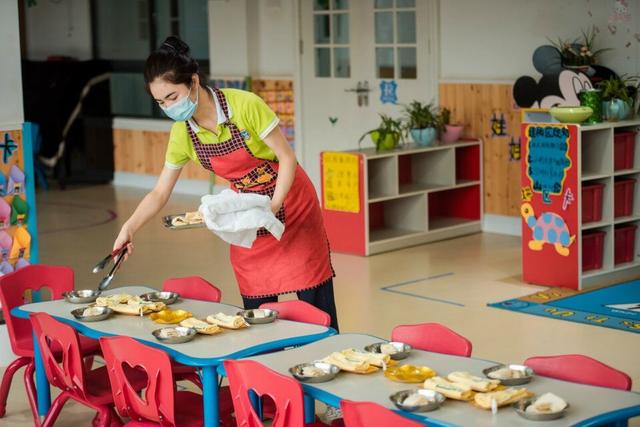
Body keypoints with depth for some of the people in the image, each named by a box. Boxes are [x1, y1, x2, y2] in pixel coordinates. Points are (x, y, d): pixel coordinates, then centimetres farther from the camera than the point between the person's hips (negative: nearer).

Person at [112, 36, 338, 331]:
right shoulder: (182, 134, -8)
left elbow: (287, 157, -17)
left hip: (290, 206, -4)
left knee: (316, 308, -1)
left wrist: (273, 206, -27)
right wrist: (129, 227, -15)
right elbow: (160, 193, 0)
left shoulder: (245, 105, -23)